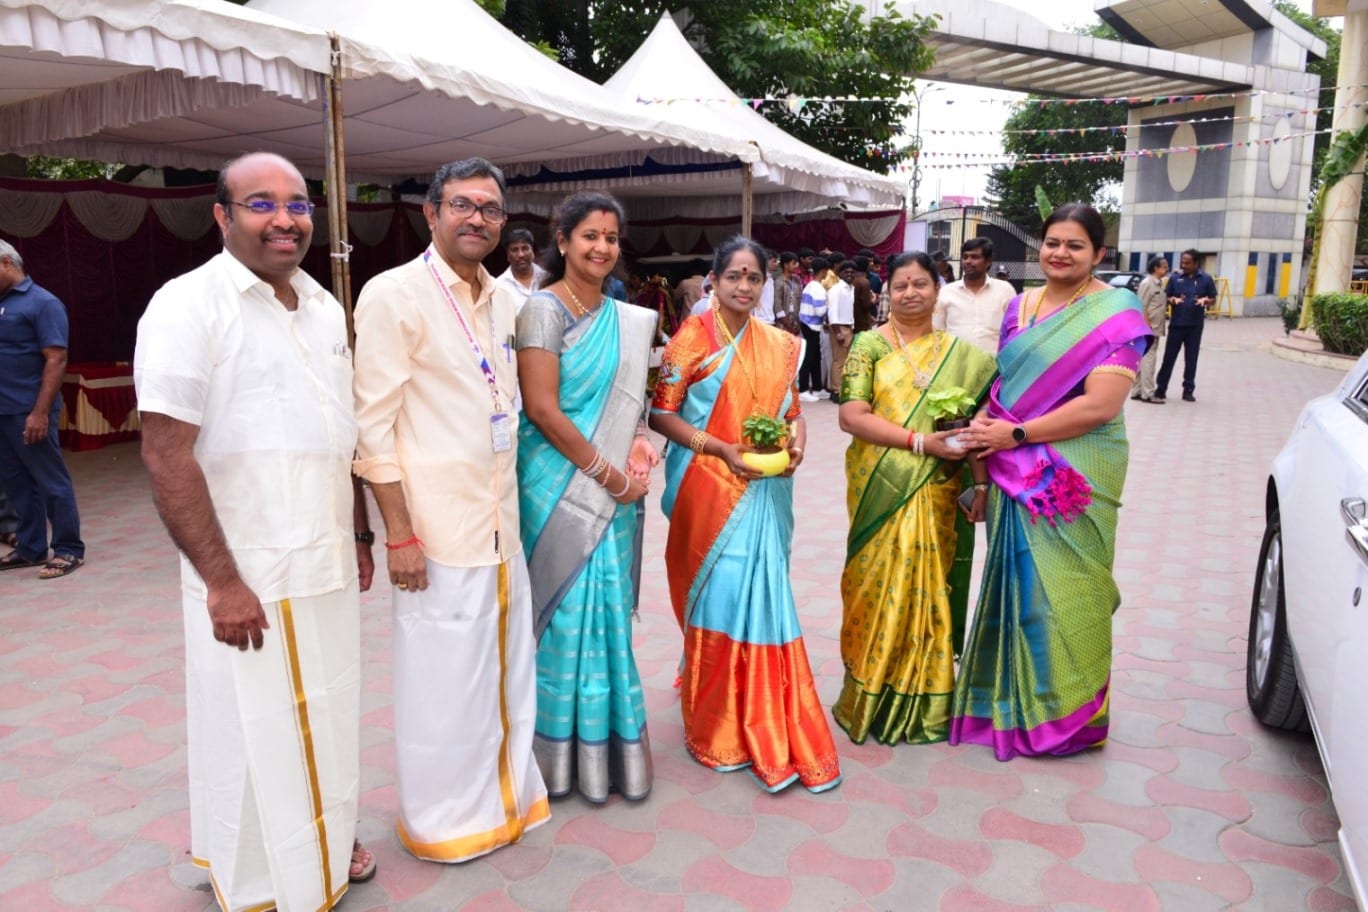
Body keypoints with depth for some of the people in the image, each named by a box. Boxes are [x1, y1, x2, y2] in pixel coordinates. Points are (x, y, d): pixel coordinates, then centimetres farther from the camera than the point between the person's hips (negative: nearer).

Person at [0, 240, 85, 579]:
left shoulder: (42, 302, -6)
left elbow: (56, 360, -13)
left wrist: (40, 412, -18)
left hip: (27, 412, -7)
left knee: (51, 481, 0)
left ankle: (69, 550, 8)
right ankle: (30, 549, 22)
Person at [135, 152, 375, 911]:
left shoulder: (324, 306, 9)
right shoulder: (189, 305, -12)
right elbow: (166, 456, -17)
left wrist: (359, 538, 13)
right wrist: (222, 581, -19)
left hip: (328, 564, 6)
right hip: (249, 576, -6)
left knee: (326, 717, 19)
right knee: (256, 733, 8)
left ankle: (327, 839, 41)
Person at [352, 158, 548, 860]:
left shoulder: (504, 299, 11)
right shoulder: (394, 295, -9)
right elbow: (374, 425, -12)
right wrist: (399, 532, -15)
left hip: (501, 520, 7)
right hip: (436, 526, -6)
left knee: (506, 664, 16)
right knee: (442, 675, 5)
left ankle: (505, 792, 36)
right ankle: (442, 819, 26)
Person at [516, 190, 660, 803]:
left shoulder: (626, 320, 11)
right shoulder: (545, 310, -9)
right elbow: (542, 408, -16)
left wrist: (637, 439, 0)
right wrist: (608, 473, -14)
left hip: (614, 488, 6)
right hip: (562, 486, -6)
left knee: (609, 610, 11)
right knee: (568, 610, 1)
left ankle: (608, 742, 26)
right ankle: (564, 751, 19)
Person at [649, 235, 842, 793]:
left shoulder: (779, 346, 10)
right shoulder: (691, 339, -4)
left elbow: (791, 410, 16)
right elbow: (661, 413, -7)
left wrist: (797, 439, -7)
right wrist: (723, 449, -18)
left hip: (765, 492, 4)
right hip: (709, 491, -4)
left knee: (764, 595, 7)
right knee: (718, 597, -2)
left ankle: (765, 726, 24)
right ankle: (719, 728, 15)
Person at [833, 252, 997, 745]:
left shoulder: (960, 354, 9)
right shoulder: (869, 345, -1)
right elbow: (851, 416, -10)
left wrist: (981, 484, -4)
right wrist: (920, 441, -17)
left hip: (936, 496, 3)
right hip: (881, 491, -2)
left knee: (929, 589, 7)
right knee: (880, 587, 3)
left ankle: (923, 701, 23)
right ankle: (873, 699, 19)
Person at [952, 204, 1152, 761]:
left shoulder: (1115, 313, -9)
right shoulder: (1020, 306, 10)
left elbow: (1100, 405, -18)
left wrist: (1015, 433, -16)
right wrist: (985, 428, -4)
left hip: (1075, 477, -6)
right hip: (1015, 470, 6)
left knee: (1062, 585, 3)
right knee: (1017, 580, 13)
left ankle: (1065, 711, 21)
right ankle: (1014, 696, 30)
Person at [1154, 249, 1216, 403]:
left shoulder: (1205, 279, 1)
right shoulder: (1174, 277, 1)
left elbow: (1213, 299, 7)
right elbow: (1167, 297, 6)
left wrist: (1206, 301, -15)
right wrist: (1173, 300, -16)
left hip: (1195, 325, 0)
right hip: (1176, 324, 0)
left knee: (1191, 359, 7)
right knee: (1169, 357, 1)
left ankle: (1188, 390, 14)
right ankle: (1160, 389, 7)